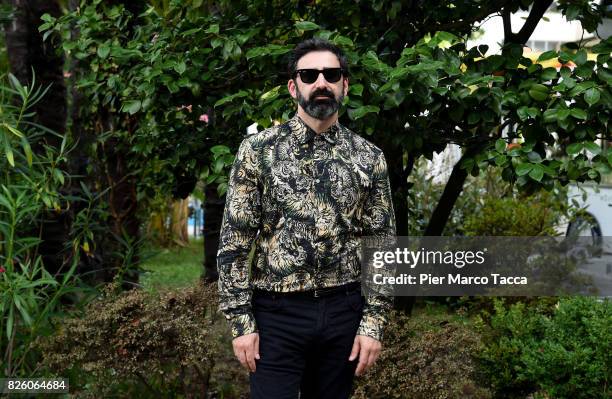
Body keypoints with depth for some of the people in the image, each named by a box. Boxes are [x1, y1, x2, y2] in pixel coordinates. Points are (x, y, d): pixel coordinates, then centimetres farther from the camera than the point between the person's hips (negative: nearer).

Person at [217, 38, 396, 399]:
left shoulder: (369, 157, 4)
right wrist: (241, 322, -8)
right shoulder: (258, 149, -2)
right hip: (277, 313, -2)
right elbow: (234, 242, -3)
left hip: (344, 312, 2)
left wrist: (374, 323, -3)